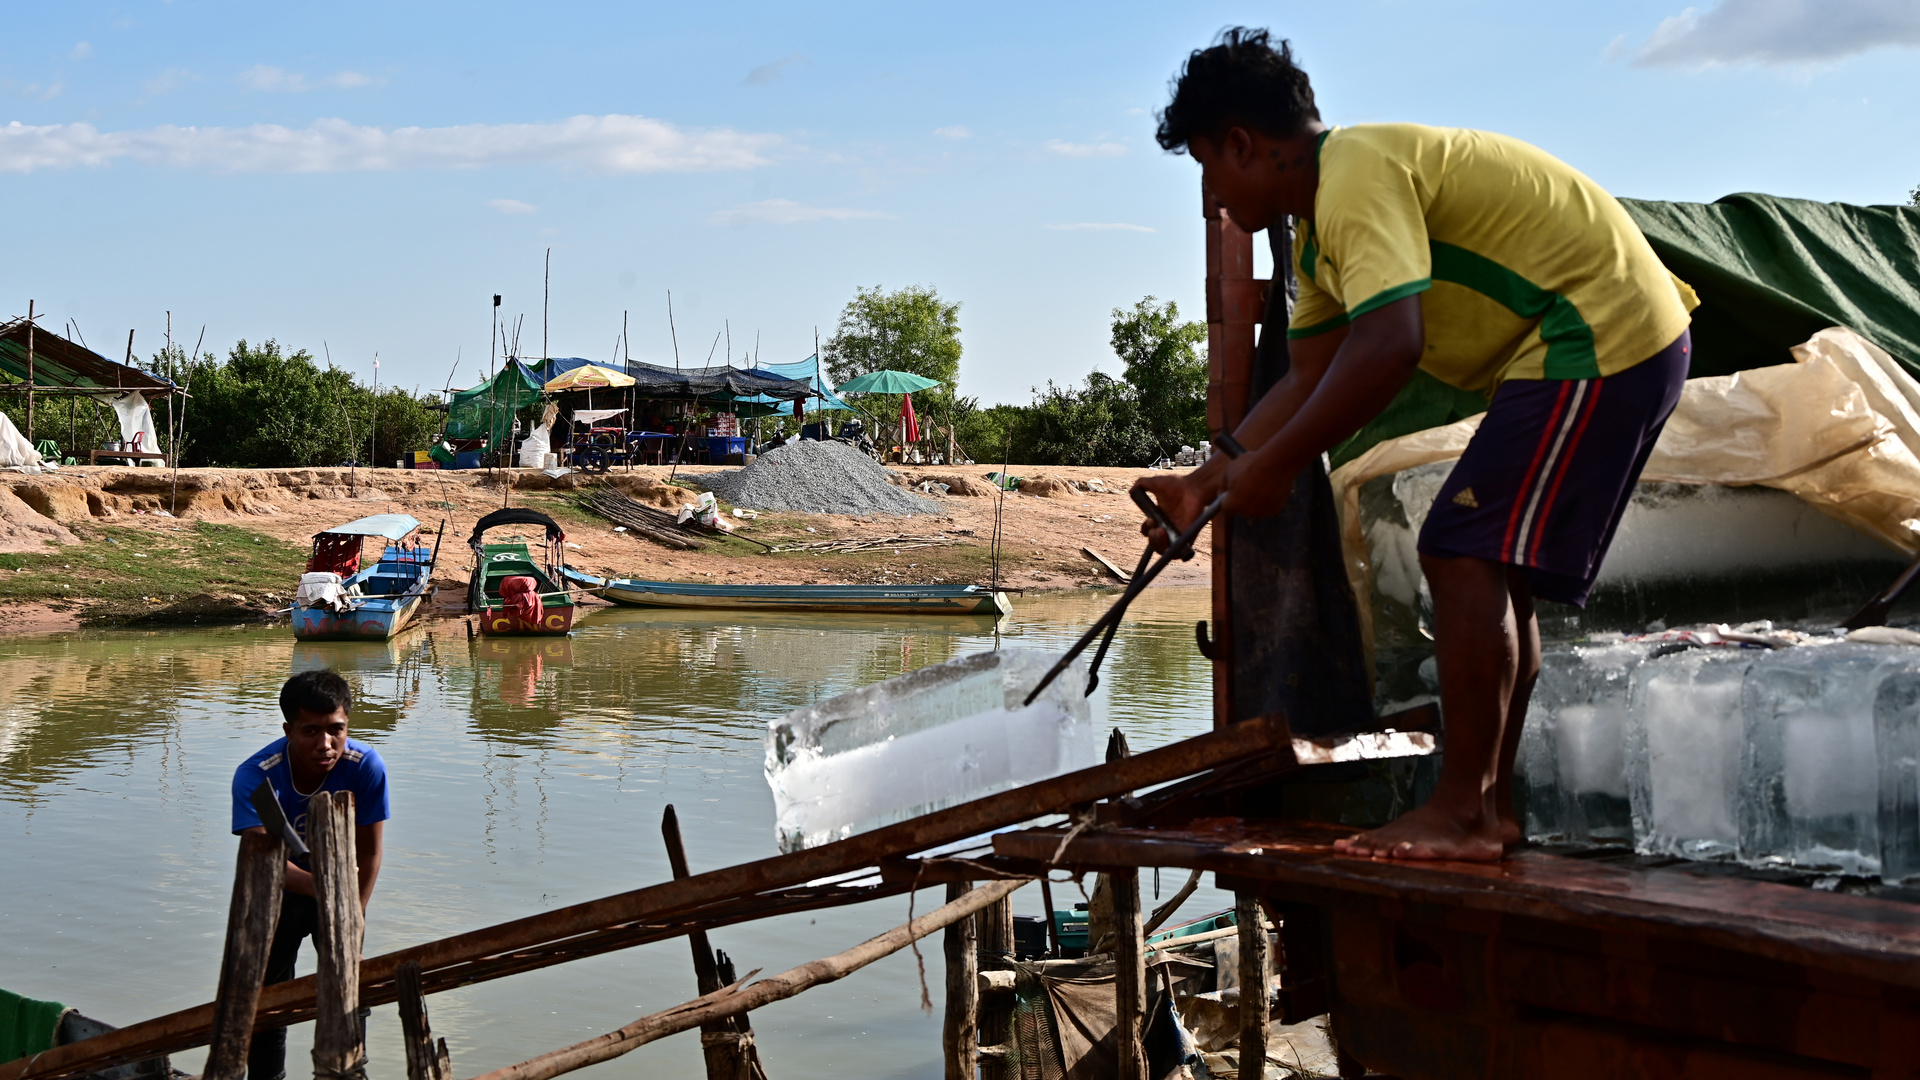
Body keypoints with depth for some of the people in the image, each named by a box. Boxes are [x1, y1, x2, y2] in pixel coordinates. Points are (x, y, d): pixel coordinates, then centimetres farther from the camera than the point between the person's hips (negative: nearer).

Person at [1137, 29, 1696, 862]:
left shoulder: (1357, 176, -19)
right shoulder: (1318, 228, 15)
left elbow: (1387, 345, -32)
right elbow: (1308, 381, 19)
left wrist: (1271, 468, -25)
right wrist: (1205, 485, 13)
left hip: (1600, 337, -11)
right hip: (1613, 347, 11)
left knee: (1465, 555, -14)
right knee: (1491, 570, 12)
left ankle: (1460, 814, -12)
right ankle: (1490, 806, 17)